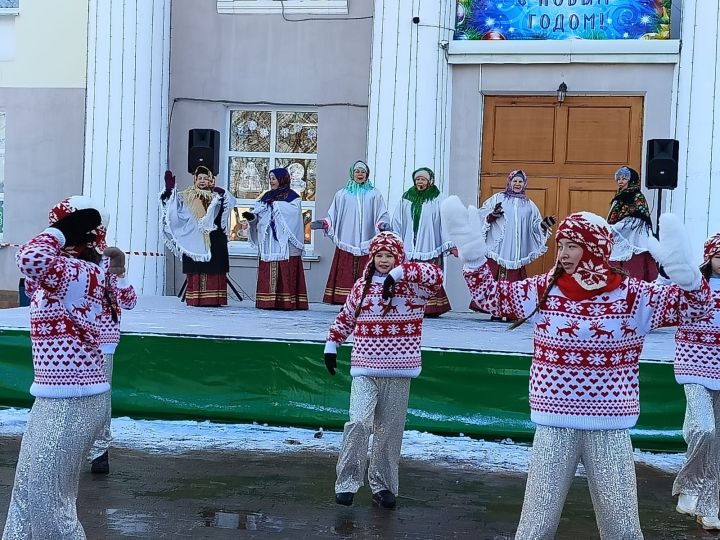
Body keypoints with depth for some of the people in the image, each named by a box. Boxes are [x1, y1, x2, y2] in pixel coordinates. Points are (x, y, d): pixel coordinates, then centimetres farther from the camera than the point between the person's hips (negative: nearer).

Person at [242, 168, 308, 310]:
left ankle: (288, 302, -10)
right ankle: (268, 302, 1)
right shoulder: (267, 196, 18)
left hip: (285, 243, -5)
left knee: (286, 274, -9)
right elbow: (258, 213, 11)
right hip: (269, 243, 5)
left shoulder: (292, 196, 2)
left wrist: (275, 204, -12)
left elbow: (293, 213, -14)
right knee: (267, 274, 0)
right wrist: (251, 216, -9)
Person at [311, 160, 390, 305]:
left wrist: (382, 225, -13)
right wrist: (323, 223, -4)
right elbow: (333, 217, 14)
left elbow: (381, 216, 7)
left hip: (367, 244, -1)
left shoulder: (375, 195, 13)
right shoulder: (342, 195, 16)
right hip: (346, 243, 1)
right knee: (346, 275, -6)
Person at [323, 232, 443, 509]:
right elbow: (345, 317, 19)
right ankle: (347, 482, -7)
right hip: (365, 369, 0)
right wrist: (331, 345, 14)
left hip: (398, 371, 0)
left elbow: (436, 275, -19)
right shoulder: (362, 285, 8)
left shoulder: (411, 286, -1)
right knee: (359, 422, -16)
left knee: (390, 430, 7)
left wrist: (399, 273, -25)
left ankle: (383, 485, 20)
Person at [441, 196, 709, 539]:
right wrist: (470, 247, -5)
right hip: (554, 426, 1)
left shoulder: (631, 295, -5)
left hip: (610, 429, -1)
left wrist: (679, 265, -28)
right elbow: (489, 294, 7)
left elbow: (694, 306, -9)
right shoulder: (544, 290, 0)